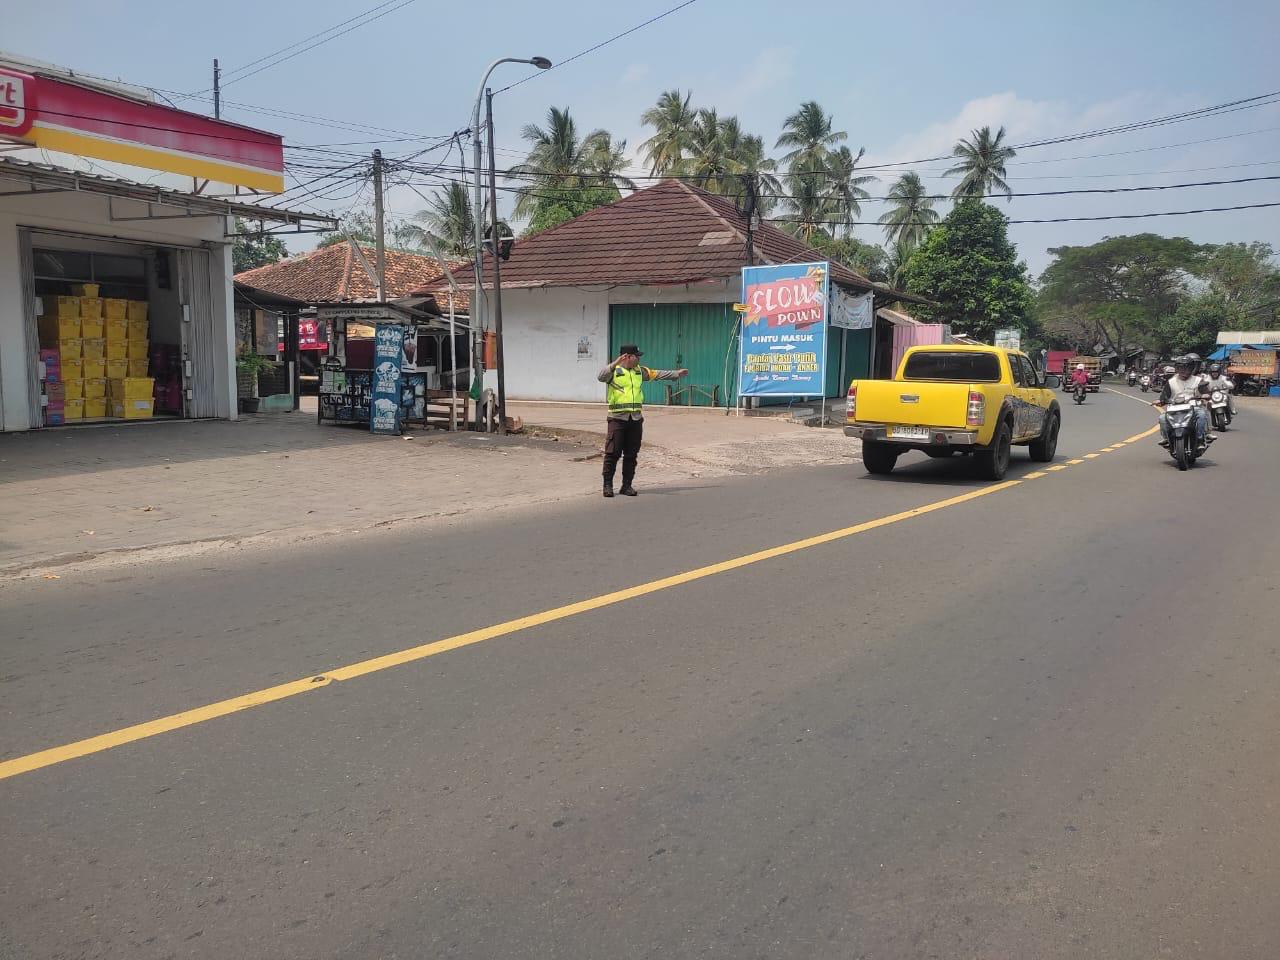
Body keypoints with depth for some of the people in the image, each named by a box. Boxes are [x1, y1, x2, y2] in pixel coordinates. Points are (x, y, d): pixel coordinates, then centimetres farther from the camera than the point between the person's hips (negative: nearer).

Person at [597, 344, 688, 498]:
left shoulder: (640, 371, 15)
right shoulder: (614, 371, -4)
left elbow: (657, 374, 26)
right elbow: (601, 377, -23)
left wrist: (676, 374, 30)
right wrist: (615, 364, -35)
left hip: (636, 418, 6)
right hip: (617, 418, -6)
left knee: (631, 454, 7)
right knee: (612, 453, -4)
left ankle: (627, 485, 14)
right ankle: (608, 485, 3)